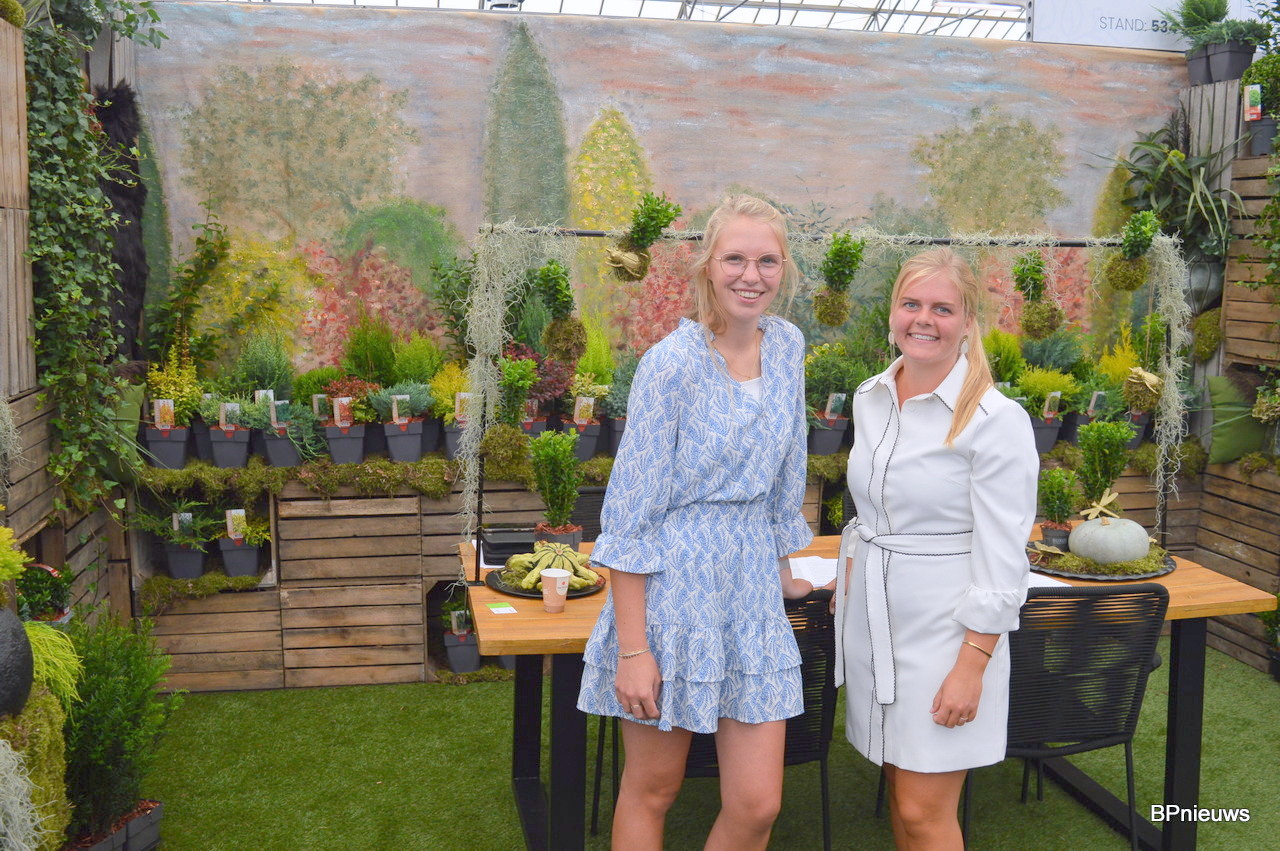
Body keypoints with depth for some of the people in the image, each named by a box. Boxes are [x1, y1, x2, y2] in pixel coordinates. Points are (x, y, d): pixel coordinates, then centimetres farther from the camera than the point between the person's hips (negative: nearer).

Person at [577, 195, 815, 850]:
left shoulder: (787, 346, 4)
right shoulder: (671, 363, -15)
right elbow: (630, 513, -14)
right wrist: (632, 647, -16)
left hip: (752, 585, 5)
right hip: (674, 582, -5)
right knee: (651, 790, 11)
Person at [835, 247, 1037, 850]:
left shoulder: (996, 420, -15)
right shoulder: (869, 398, 5)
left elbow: (1001, 560, -15)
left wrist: (971, 667, -17)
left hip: (943, 628, -6)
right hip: (872, 617, 6)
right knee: (899, 790, 16)